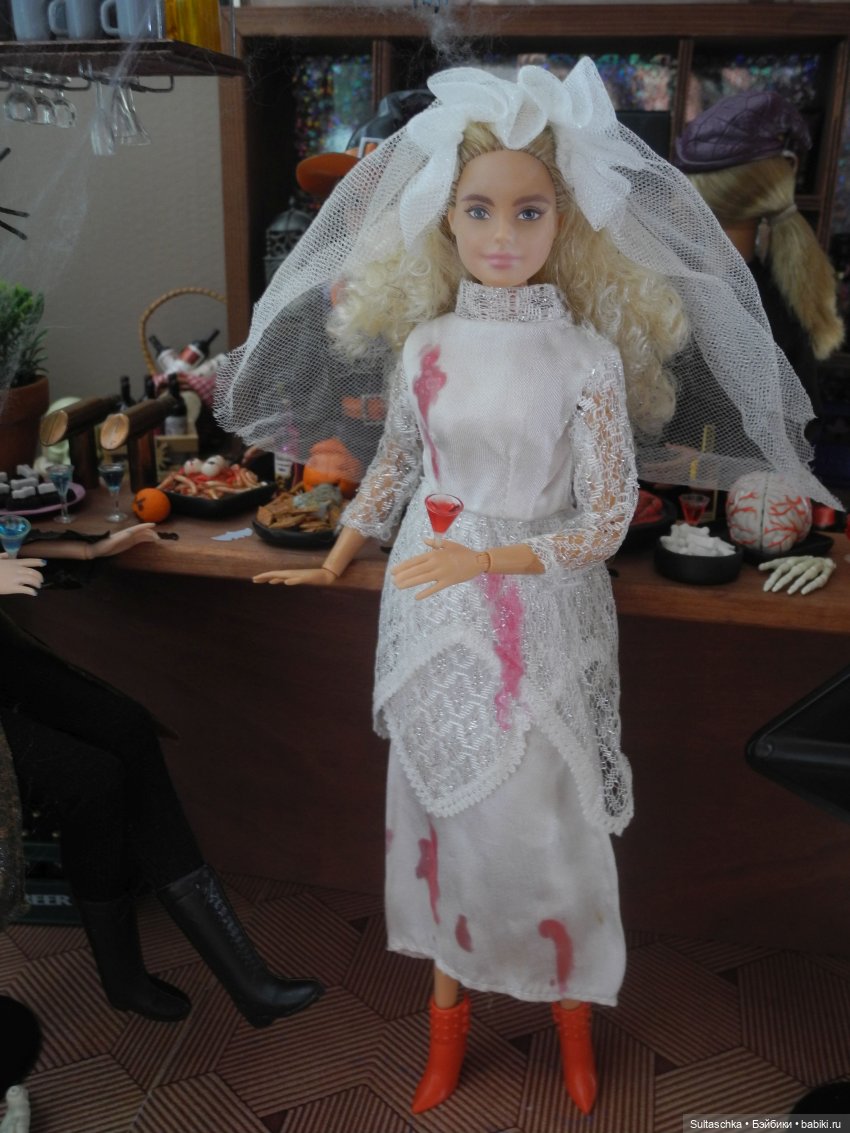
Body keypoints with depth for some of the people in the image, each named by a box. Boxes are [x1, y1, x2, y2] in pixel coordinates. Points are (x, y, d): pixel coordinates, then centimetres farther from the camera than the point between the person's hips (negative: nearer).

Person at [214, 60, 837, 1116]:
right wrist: (332, 565, 16)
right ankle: (449, 998, 34)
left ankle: (570, 998, 34)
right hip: (432, 609, 3)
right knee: (443, 801, 13)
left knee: (542, 809, 7)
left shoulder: (587, 357, -11)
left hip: (540, 612, -3)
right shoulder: (425, 344, -1)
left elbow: (609, 518, -11)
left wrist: (487, 557, -20)